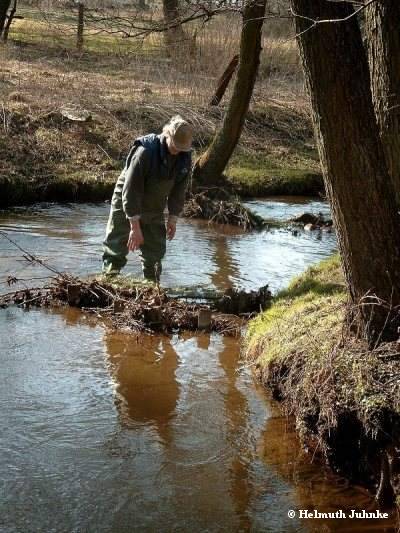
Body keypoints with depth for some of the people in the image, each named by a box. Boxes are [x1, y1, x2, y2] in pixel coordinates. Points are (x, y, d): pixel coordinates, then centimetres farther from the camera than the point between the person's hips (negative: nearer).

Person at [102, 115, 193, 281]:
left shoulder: (185, 157, -13)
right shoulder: (145, 152, -31)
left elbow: (179, 190, 2)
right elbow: (130, 191, -28)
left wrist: (173, 218, -1)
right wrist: (135, 226, -28)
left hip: (155, 211, 5)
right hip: (127, 205, -5)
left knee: (155, 252, 9)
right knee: (115, 249, -4)